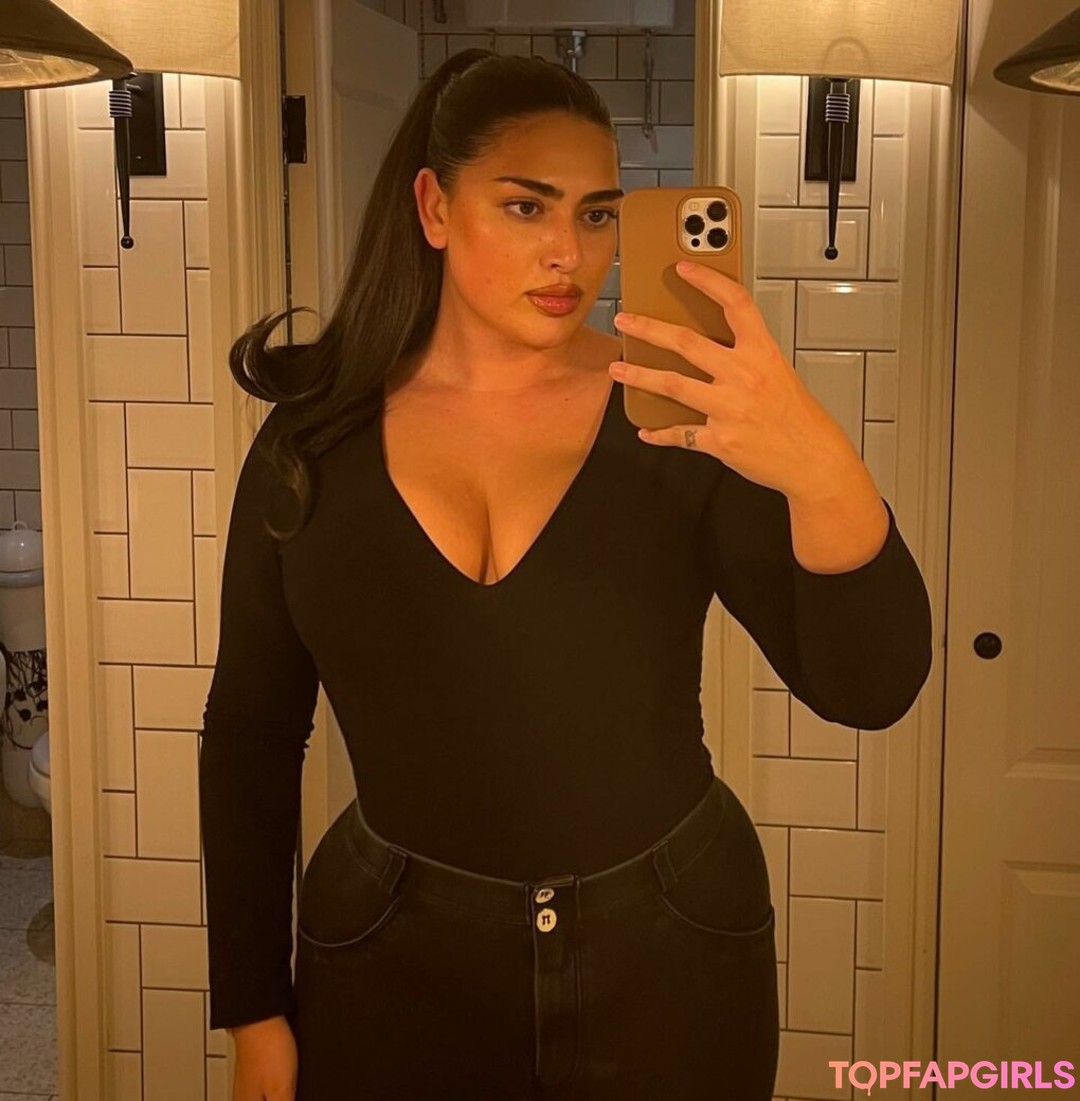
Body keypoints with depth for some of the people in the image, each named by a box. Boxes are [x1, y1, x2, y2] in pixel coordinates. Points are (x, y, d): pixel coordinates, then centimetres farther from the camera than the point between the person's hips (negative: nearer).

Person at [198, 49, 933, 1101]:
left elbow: (871, 690, -16)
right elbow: (251, 737, 2)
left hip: (671, 965, 0)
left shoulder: (681, 420, -9)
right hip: (397, 972, 0)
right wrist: (254, 1016, 4)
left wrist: (824, 472, -35)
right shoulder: (313, 442, -5)